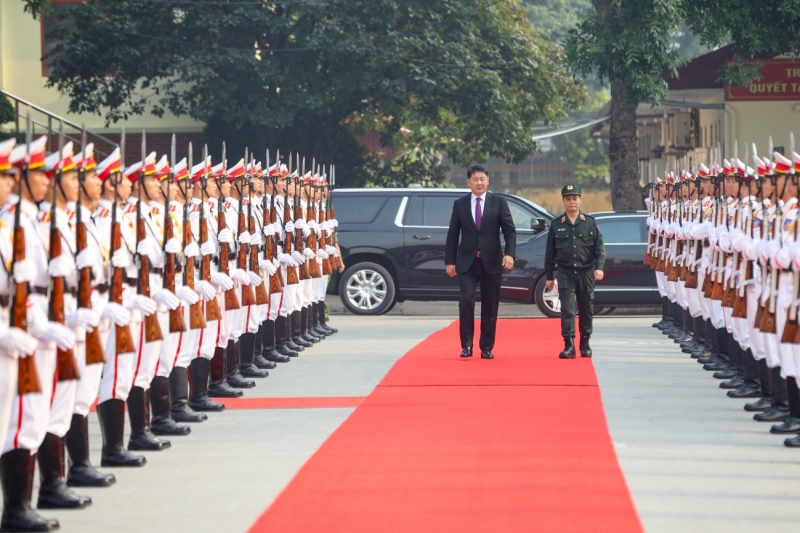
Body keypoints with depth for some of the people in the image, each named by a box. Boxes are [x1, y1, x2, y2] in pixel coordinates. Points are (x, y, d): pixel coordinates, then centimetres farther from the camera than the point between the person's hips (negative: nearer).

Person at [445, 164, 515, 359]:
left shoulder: (499, 202, 3)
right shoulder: (460, 204, 6)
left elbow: (509, 230, -1)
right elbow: (453, 234, 8)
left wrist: (509, 253, -15)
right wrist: (449, 261, 3)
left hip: (491, 262, 0)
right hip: (467, 262, 0)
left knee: (490, 306, 3)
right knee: (466, 300, -14)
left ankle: (486, 348, 11)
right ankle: (466, 345, -6)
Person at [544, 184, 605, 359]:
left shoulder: (590, 223, 4)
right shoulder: (556, 225, 4)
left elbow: (600, 247, 2)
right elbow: (550, 252, 8)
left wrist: (599, 267, -12)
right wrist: (549, 276, 7)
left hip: (586, 272, 1)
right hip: (565, 273, -1)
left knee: (586, 309, 9)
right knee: (567, 309, -10)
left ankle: (585, 344, 22)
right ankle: (569, 346, -14)